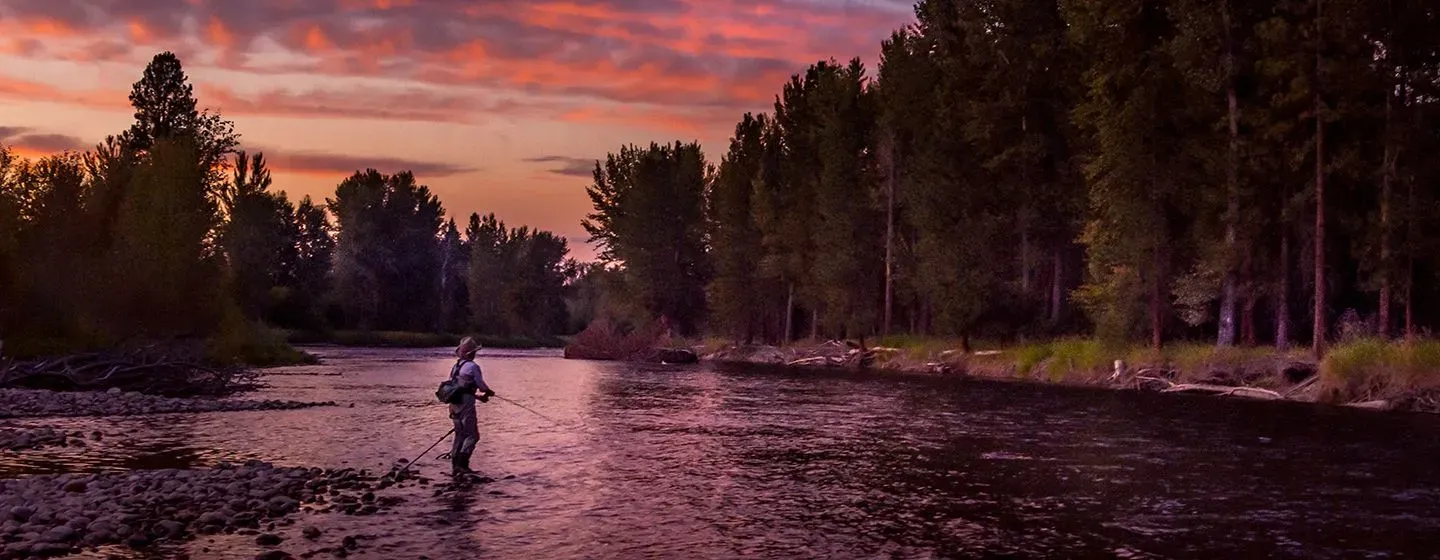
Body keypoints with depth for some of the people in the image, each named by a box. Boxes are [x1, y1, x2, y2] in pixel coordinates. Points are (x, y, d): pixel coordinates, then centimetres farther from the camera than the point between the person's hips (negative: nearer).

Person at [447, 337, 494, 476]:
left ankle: (455, 465, 14)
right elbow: (481, 386, -7)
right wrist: (490, 393, 15)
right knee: (472, 435, -4)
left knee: (460, 434, 15)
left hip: (454, 404, 8)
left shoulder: (455, 367, 14)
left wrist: (479, 396, 26)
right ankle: (462, 464, -13)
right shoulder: (472, 367, -11)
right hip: (466, 405, -8)